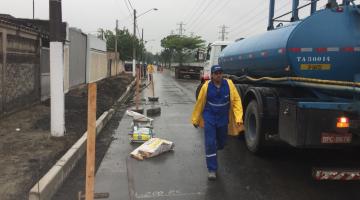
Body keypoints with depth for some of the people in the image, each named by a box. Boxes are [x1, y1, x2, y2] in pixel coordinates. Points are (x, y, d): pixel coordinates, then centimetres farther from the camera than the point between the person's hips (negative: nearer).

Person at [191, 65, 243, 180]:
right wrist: (195, 119, 4)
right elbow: (199, 103, -3)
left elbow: (236, 100, -10)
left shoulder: (229, 84, -10)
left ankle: (213, 150, 53)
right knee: (210, 143, -7)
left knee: (222, 143, 17)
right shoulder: (206, 86, -12)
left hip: (223, 119, 2)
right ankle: (212, 169, 5)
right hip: (209, 119, -2)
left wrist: (239, 118, -19)